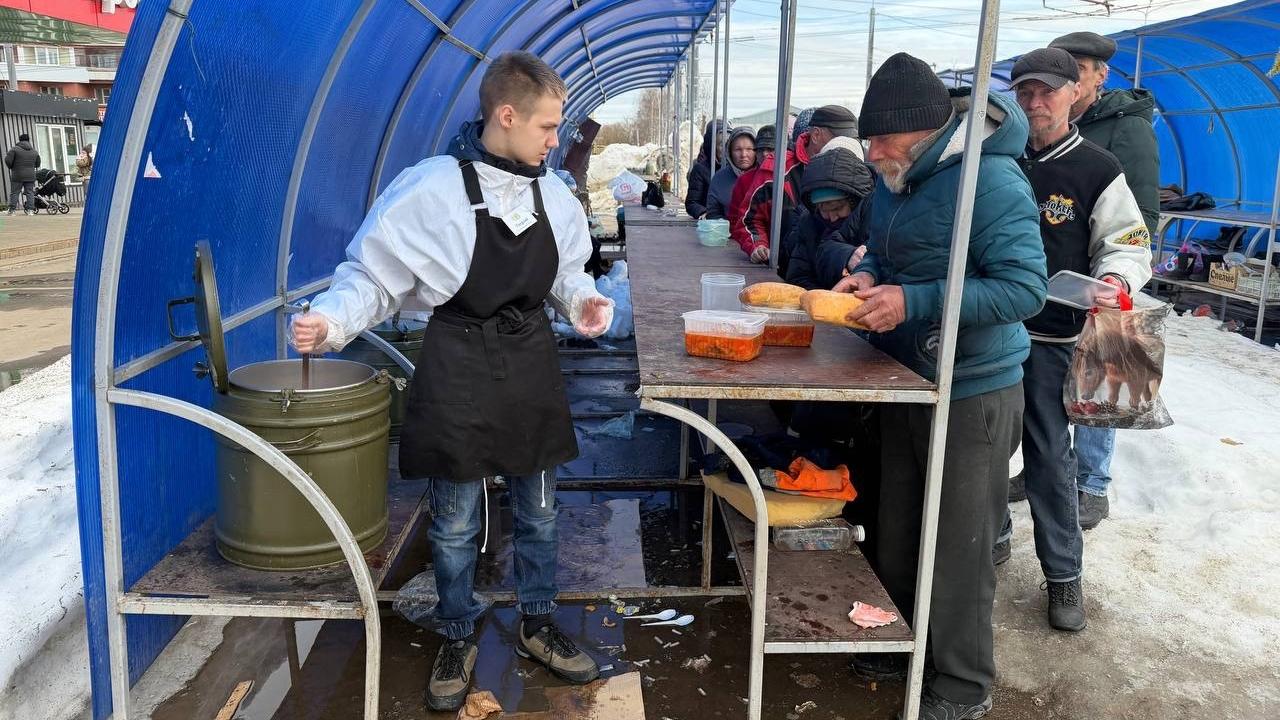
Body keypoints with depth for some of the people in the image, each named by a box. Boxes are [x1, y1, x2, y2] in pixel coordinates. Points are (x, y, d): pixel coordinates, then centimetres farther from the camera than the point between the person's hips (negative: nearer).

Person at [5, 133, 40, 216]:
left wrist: (11, 167, 9)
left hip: (17, 176, -3)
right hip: (30, 176, 3)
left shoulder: (14, 149, -5)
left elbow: (8, 160, -9)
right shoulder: (34, 151, 8)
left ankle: (11, 210, 2)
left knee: (14, 193, 3)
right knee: (29, 192, 6)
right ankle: (29, 209, 2)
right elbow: (37, 164, 14)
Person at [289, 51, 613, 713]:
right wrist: (330, 320, -27)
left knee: (538, 510, 15)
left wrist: (581, 301, -4)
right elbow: (371, 275, -9)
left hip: (531, 361, 5)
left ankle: (536, 627, 35)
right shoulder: (430, 189, -14)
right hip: (459, 366, -4)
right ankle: (458, 640, 30)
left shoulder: (552, 192, 2)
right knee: (456, 522, 8)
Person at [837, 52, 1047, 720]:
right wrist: (868, 275, -4)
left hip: (972, 393, -8)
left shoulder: (990, 180, -21)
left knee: (959, 547, 4)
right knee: (897, 530, 20)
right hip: (904, 382, 8)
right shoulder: (893, 178, 4)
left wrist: (912, 302, -30)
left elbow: (1026, 288, -25)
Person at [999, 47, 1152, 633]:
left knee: (1049, 455, 2)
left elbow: (1128, 244, 1)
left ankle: (1064, 573, 16)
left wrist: (1115, 280, -21)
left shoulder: (1097, 169, -2)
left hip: (1050, 339, -3)